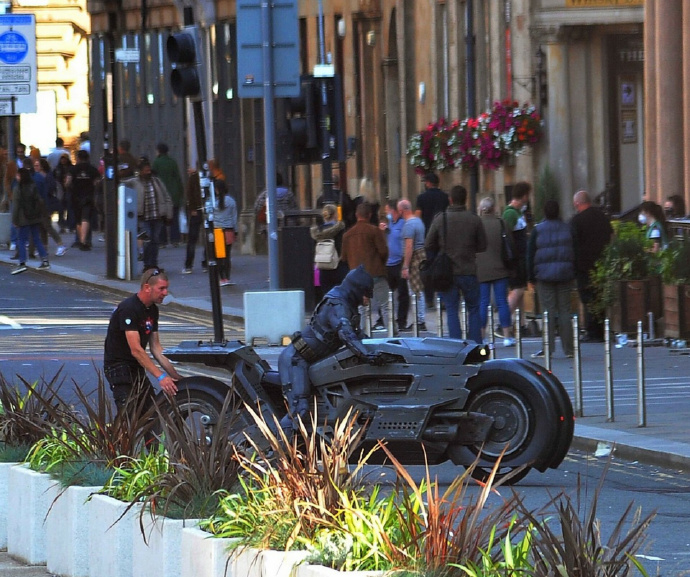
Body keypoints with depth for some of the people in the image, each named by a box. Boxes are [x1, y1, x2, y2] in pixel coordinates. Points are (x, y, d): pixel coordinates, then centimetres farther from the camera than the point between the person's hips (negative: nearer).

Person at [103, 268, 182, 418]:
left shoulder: (152, 310, 8)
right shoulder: (129, 309, -21)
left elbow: (155, 348, 12)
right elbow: (136, 350, -27)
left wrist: (175, 376, 3)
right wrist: (160, 377, -31)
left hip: (136, 368, 9)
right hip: (118, 366, -9)